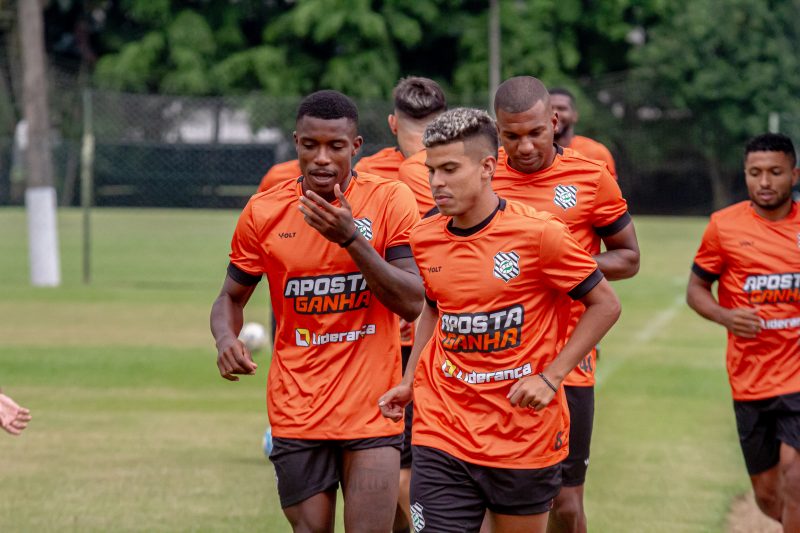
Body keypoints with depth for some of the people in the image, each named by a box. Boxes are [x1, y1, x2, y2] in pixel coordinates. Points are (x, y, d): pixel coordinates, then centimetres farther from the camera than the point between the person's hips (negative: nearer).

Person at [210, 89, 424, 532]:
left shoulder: (390, 201, -5)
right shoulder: (264, 212, 1)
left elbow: (412, 303, -11)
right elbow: (231, 298, 11)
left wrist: (352, 239, -22)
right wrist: (226, 339, -12)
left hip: (372, 409, -2)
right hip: (296, 411, 2)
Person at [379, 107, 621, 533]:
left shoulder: (538, 233, -12)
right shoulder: (424, 239, 3)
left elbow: (605, 305, -5)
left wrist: (550, 377, -11)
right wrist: (409, 381, 12)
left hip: (525, 437, -3)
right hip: (442, 435, 3)